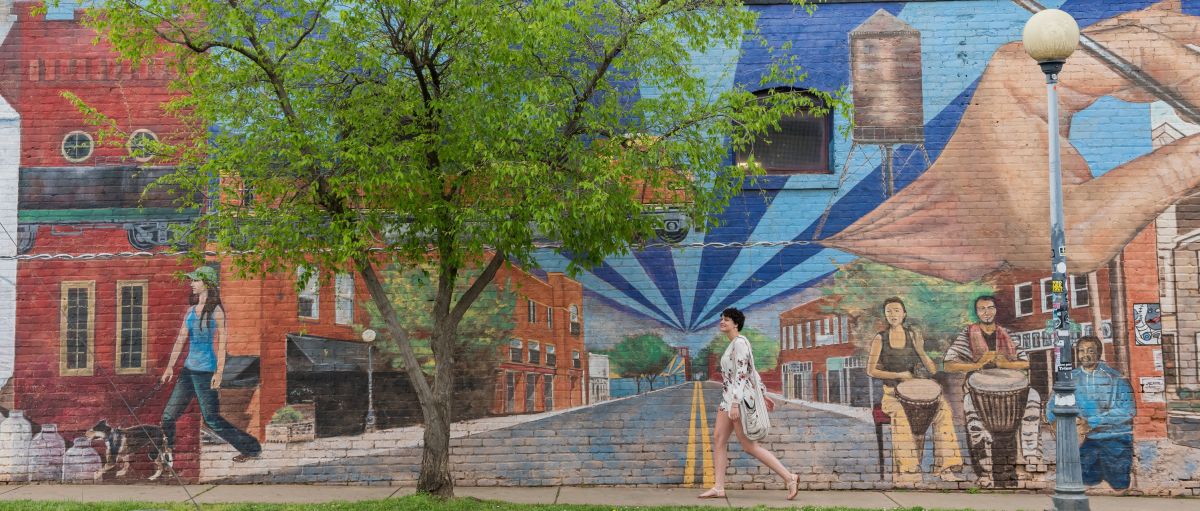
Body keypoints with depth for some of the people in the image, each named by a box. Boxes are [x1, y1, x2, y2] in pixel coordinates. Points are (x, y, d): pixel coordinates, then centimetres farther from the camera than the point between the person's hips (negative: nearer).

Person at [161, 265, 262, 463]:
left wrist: (219, 373, -19)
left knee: (212, 419, -5)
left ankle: (251, 448, 2)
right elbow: (181, 339, 14)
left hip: (205, 371, -7)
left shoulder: (216, 311, -8)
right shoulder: (191, 310, 11)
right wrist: (170, 366, 13)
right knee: (168, 415, 9)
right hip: (189, 368, 7)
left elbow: (222, 343, -12)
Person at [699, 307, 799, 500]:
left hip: (739, 398, -10)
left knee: (749, 446, -7)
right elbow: (751, 372, 20)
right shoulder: (735, 344, 16)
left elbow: (741, 374, -22)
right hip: (729, 398, 10)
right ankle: (718, 488, 3)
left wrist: (734, 404, -26)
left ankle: (789, 477, -2)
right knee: (718, 438, 3)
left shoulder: (740, 342, -15)